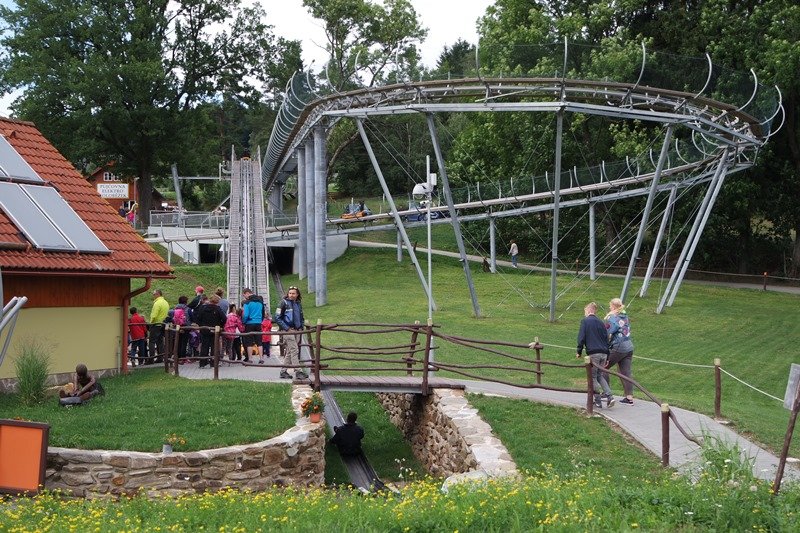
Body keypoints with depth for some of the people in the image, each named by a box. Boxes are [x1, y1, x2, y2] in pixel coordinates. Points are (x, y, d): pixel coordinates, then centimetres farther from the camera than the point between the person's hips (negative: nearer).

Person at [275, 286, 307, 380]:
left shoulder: (298, 304, 14)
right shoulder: (284, 303, -4)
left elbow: (302, 318, 27)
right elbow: (277, 318, -6)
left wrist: (301, 328, 10)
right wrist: (287, 328, -12)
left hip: (297, 331, 6)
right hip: (288, 330, -6)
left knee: (289, 352, 10)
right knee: (294, 350, -13)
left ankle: (283, 371, 17)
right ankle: (298, 372, -15)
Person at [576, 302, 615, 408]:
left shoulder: (585, 321, 0)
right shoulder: (601, 322, 17)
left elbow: (581, 338, -7)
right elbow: (606, 339, 18)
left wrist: (579, 352, 3)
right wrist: (607, 357, 22)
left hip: (593, 353, -6)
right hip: (603, 353, 6)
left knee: (593, 377, 4)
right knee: (600, 376, 16)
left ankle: (598, 401, 1)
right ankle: (609, 396, 0)